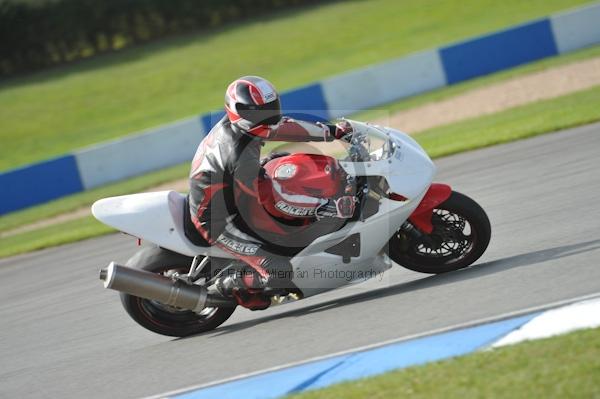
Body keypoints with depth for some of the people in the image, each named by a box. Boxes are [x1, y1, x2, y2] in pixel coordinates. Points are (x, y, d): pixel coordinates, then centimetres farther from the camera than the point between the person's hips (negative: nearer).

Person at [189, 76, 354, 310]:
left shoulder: (231, 124, -7)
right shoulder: (240, 157, -33)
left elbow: (283, 127, 4)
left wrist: (331, 132, 7)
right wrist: (326, 207, -34)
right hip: (218, 221, -10)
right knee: (280, 273, -19)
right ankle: (231, 285, 10)